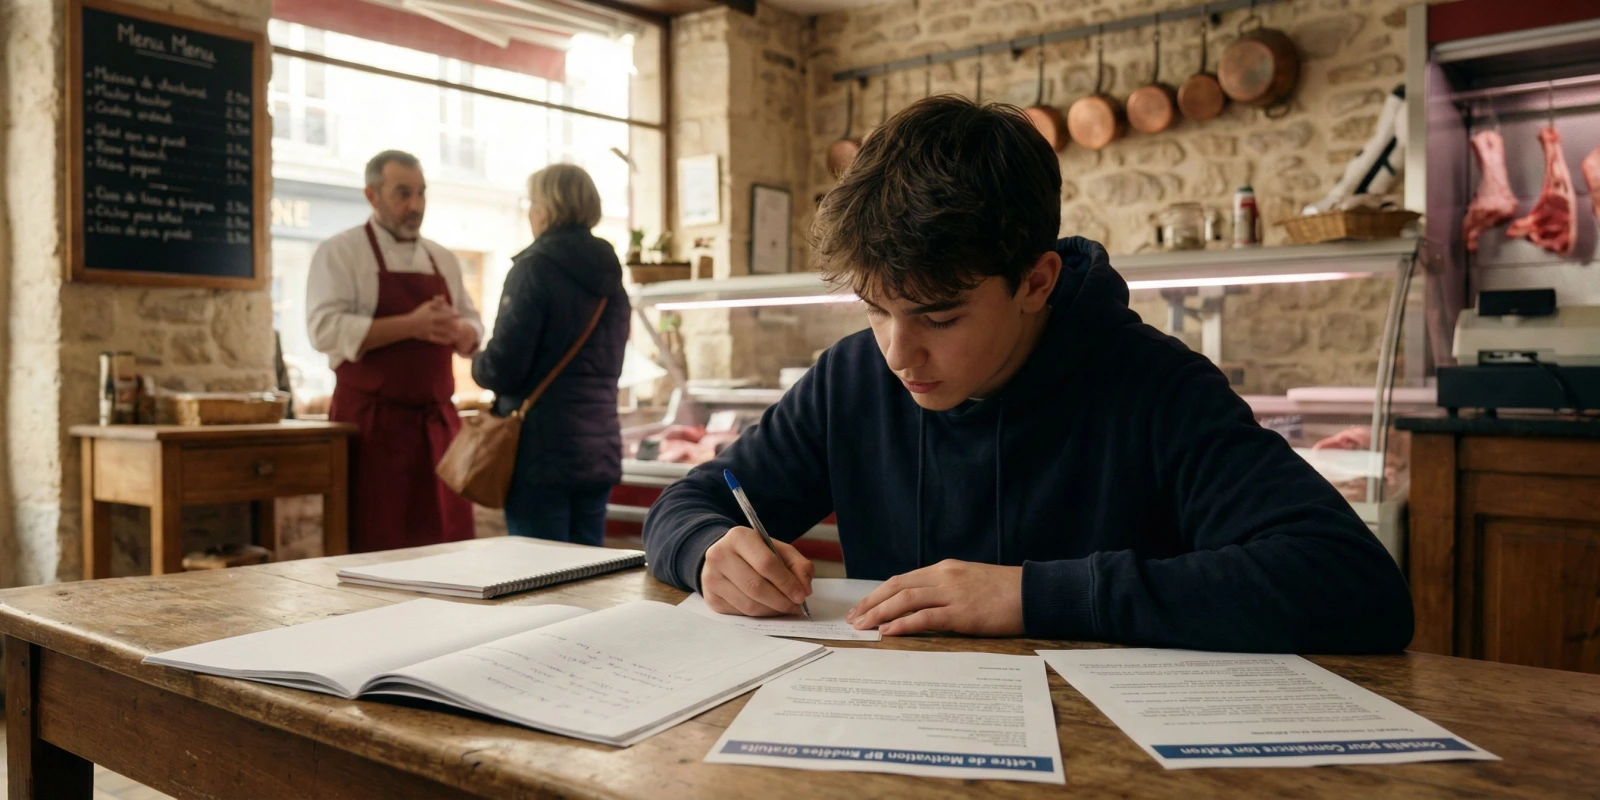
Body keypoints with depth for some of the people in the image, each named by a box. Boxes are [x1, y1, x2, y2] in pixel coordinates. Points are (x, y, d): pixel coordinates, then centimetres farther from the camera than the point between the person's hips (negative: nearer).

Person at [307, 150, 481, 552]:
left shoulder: (442, 259, 16)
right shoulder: (340, 252, -1)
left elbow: (473, 327, 17)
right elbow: (325, 329, -14)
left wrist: (459, 331, -7)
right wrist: (411, 326, -21)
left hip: (437, 418, 5)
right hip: (373, 421, -5)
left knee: (448, 544, 5)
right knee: (376, 547, -4)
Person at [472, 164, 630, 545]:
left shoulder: (535, 268, -11)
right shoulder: (608, 275, 10)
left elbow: (503, 368, -15)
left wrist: (477, 365, 6)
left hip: (542, 449, -7)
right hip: (600, 450, 7)